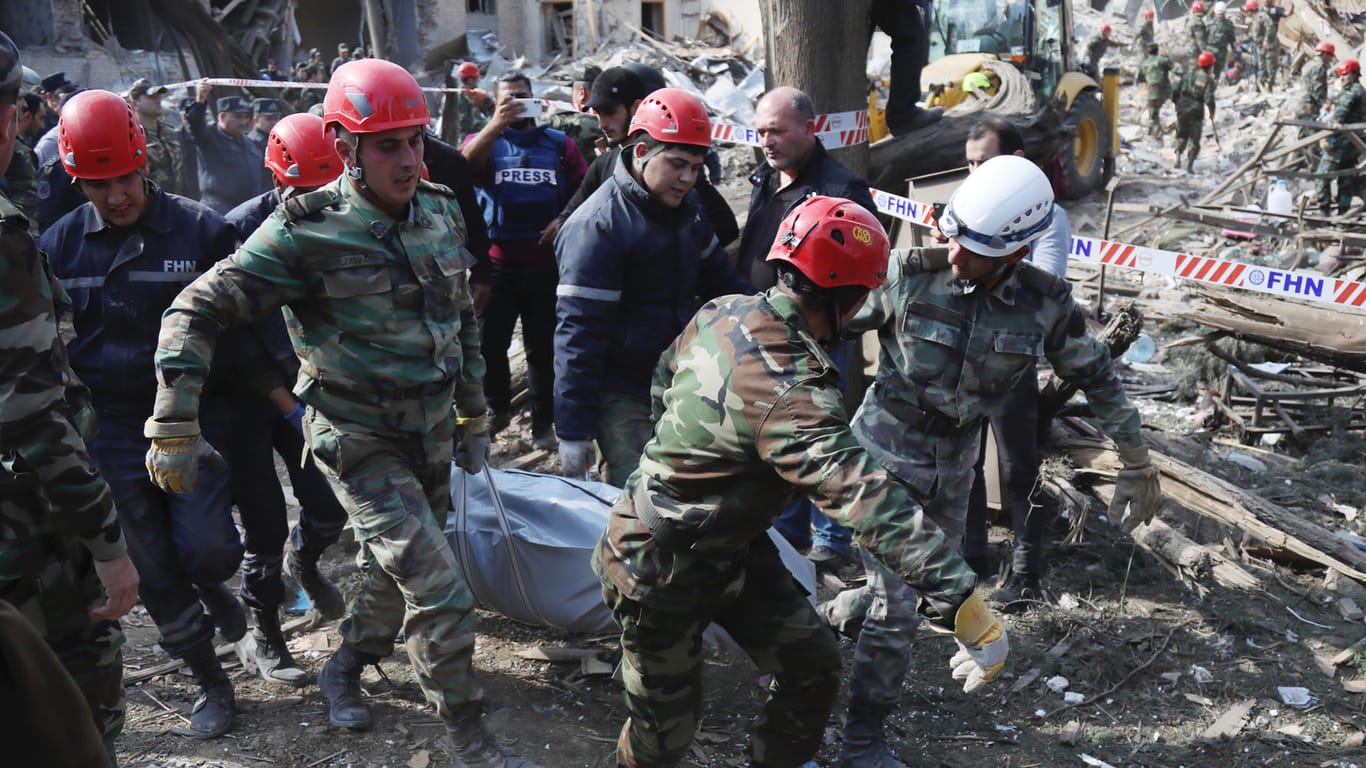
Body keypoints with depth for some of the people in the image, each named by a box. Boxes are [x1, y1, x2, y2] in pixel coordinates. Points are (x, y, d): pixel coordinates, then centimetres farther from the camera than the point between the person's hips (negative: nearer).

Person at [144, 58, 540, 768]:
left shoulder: (441, 211, -1)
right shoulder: (307, 232, -19)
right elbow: (199, 310, -15)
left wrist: (473, 417, 16)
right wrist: (174, 426, -17)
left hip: (429, 428, 6)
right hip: (357, 439, -6)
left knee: (395, 568, 21)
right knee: (439, 589, -11)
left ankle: (345, 668, 48)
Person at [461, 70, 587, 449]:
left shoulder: (559, 144, 9)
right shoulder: (484, 140, 6)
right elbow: (466, 164, -17)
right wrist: (496, 124, -30)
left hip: (547, 263, 0)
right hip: (498, 263, 0)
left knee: (544, 347, 6)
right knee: (488, 343, 5)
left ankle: (543, 423, 16)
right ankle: (498, 408, 27)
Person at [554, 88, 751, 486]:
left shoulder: (686, 208, 9)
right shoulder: (598, 226, -18)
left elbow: (718, 275, 24)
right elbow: (577, 331, -20)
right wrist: (573, 429, -21)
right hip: (623, 397, -8)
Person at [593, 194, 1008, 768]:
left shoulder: (723, 312, -9)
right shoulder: (788, 389, -35)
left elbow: (664, 382, 10)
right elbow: (866, 498, -43)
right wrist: (964, 606, -46)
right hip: (663, 571, -8)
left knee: (811, 668, 8)